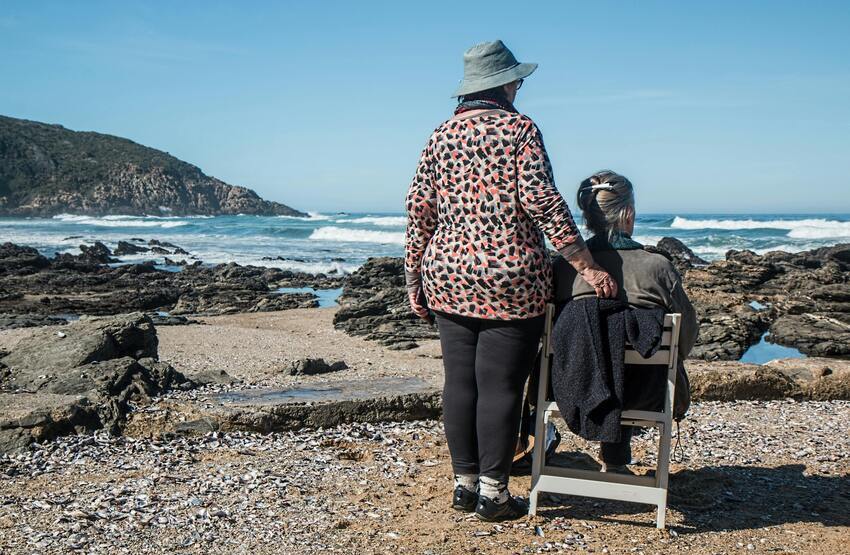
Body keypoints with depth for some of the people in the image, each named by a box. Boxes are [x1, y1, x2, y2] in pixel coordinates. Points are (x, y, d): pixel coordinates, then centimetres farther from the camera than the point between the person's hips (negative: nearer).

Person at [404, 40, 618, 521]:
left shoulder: (441, 135, 10)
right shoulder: (519, 128, -3)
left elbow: (420, 209, 8)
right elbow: (541, 200, -13)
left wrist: (415, 278, 14)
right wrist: (586, 265, -12)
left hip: (448, 278, 5)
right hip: (510, 281, -5)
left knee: (459, 382, 11)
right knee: (500, 386, 2)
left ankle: (464, 482, 20)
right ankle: (493, 492, 9)